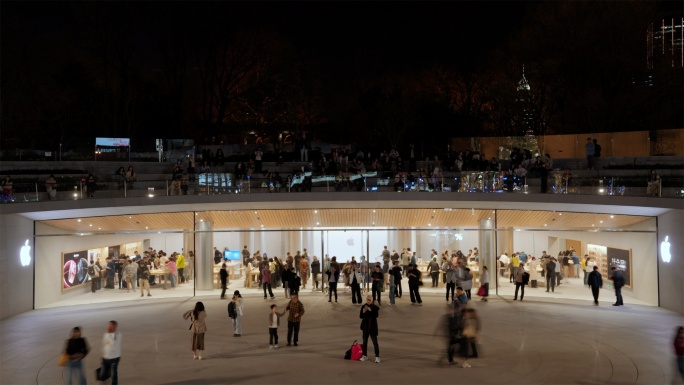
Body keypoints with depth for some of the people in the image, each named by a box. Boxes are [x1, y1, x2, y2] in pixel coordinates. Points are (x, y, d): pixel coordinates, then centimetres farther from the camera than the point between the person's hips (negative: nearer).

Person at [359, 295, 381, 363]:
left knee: (375, 342, -3)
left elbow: (376, 316, -20)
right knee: (365, 342, 12)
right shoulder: (363, 307, 0)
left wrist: (370, 310, -30)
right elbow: (361, 316, -3)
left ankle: (377, 357, 1)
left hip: (372, 327, -4)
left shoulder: (375, 307, -7)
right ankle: (365, 356, 24)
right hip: (365, 327, 4)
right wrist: (363, 312, -22)